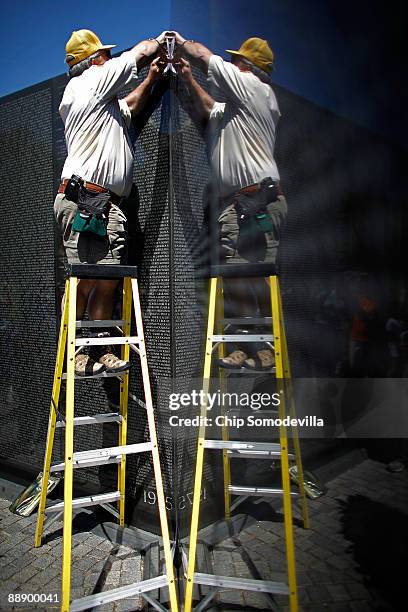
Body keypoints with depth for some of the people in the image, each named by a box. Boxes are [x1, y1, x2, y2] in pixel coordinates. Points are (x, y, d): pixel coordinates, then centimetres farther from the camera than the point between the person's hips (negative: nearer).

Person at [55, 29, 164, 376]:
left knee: (107, 280, 2)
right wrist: (160, 41, 31)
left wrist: (152, 78, 42)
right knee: (85, 280, -13)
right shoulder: (90, 81, 5)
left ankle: (99, 352, 5)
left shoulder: (106, 101, 31)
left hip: (108, 205, 9)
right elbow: (141, 53, 12)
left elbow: (129, 108, 48)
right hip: (85, 200, -9)